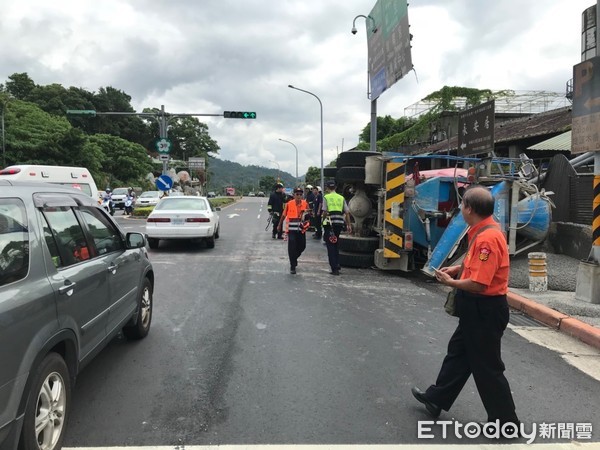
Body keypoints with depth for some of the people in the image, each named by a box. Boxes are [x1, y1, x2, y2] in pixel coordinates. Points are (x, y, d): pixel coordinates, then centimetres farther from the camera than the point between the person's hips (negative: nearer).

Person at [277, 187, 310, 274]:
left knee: (302, 246, 11)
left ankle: (294, 258, 41)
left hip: (301, 229, 3)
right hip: (291, 229, -3)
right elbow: (284, 215, 6)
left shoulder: (305, 204, 0)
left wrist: (307, 214, -16)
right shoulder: (289, 204, -5)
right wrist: (279, 225, 15)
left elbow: (308, 215, 8)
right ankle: (292, 267, 1)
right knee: (292, 247, -6)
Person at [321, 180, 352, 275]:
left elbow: (325, 212, -11)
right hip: (339, 223, 4)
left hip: (329, 223, -4)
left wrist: (323, 220, 5)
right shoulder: (341, 198, 10)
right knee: (335, 244, 20)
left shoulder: (326, 197, -3)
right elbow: (347, 212, 7)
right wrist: (349, 225, 11)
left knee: (330, 246, 1)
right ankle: (337, 265, 18)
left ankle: (334, 268, -3)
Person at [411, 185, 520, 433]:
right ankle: (437, 398, 36)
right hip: (477, 309, 11)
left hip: (485, 311, -10)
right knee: (458, 352, 20)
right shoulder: (484, 232, 5)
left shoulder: (487, 238, -27)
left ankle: (505, 420, 22)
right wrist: (459, 268, 6)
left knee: (486, 366, 5)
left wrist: (450, 282, -14)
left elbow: (478, 284, -30)